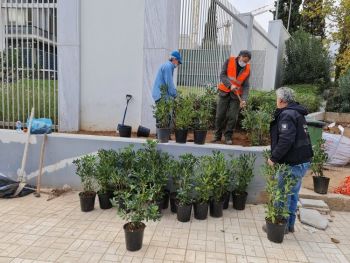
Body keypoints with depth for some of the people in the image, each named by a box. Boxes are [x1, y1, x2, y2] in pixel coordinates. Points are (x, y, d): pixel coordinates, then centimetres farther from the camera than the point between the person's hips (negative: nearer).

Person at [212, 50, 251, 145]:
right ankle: (217, 136, 12)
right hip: (224, 92, -1)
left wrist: (244, 99, -18)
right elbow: (222, 75, -10)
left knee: (232, 117, -4)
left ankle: (228, 137, 8)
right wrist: (230, 85, -25)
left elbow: (246, 86, -4)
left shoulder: (247, 69, 0)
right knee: (220, 115, 1)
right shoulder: (230, 61, -5)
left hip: (236, 95, 1)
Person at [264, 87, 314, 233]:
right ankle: (290, 224, 30)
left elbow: (286, 140, -27)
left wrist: (274, 158, -17)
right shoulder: (297, 113, 15)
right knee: (293, 194, 18)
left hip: (292, 164, -10)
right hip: (303, 161, 10)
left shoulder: (287, 115, -17)